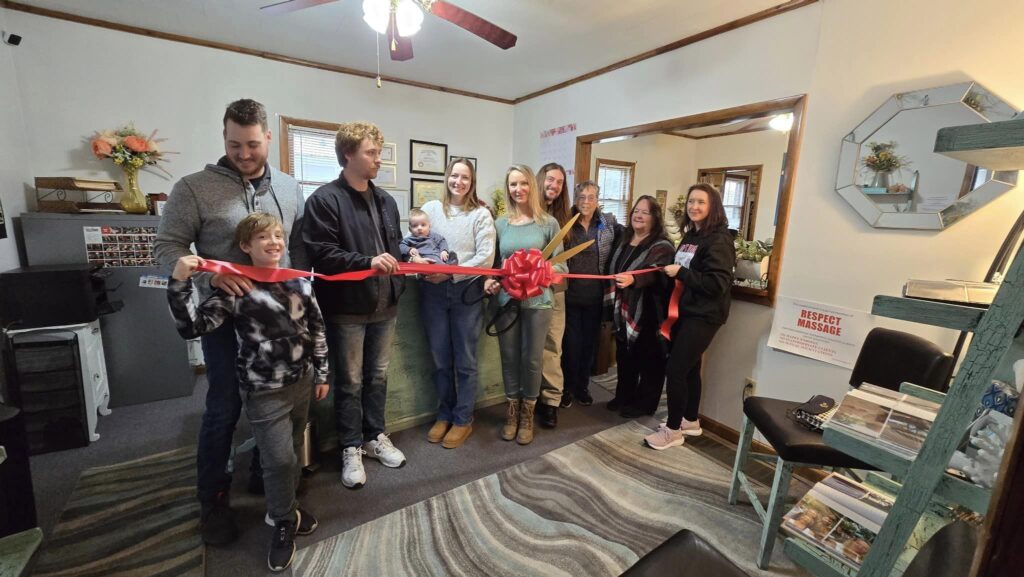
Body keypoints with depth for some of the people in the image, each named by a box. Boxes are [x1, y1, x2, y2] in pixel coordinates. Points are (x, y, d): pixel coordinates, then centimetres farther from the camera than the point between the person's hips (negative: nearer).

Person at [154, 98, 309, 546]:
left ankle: (264, 474, 36)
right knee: (224, 408, 5)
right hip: (225, 315, -3)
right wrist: (210, 275, -23)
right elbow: (167, 246, -5)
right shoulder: (194, 188, -6)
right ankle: (212, 500, 27)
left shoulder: (289, 188, 5)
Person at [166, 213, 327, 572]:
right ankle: (284, 522, 25)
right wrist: (179, 284, -27)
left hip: (301, 381, 5)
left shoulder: (300, 281, 1)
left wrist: (321, 373, 8)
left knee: (294, 451, 19)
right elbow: (192, 327, -15)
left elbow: (316, 329, 7)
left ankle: (284, 507, 44)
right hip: (265, 391, -5)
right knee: (279, 458, -3)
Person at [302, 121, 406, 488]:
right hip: (347, 309, -5)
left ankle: (375, 436, 35)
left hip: (385, 306, 6)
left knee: (378, 377, 17)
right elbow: (320, 254, -17)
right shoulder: (324, 199, -8)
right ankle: (351, 448, 26)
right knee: (350, 382, 8)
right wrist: (367, 262, -25)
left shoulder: (385, 201, 12)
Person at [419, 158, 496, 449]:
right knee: (440, 359, 12)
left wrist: (450, 272, -16)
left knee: (465, 361, 8)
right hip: (433, 291, 3)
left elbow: (485, 258, -8)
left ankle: (463, 419, 25)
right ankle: (444, 414, 32)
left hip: (466, 291, -2)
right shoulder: (430, 208, 6)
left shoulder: (481, 214, -1)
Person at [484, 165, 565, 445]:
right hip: (506, 300, 2)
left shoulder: (548, 222, -1)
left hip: (537, 301, -2)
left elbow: (561, 264, -1)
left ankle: (527, 413, 29)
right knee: (509, 357, 11)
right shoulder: (500, 223, 7)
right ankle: (512, 410, 31)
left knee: (532, 358, 8)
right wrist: (490, 281, -8)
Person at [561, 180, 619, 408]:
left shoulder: (609, 223, 4)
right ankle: (567, 386, 26)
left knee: (590, 342, 13)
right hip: (570, 294, -2)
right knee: (570, 342, 6)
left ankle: (583, 386, 31)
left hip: (596, 295, 2)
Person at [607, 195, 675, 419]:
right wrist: (613, 304, 20)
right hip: (624, 310, 7)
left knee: (649, 359, 6)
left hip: (648, 313, -7)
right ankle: (624, 396, 33)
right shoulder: (625, 239, 12)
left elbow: (655, 272, -31)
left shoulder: (661, 246, -12)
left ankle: (644, 403, 21)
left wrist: (633, 279, -50)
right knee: (624, 356, 17)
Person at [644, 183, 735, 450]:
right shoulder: (689, 235, 13)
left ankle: (673, 430, 8)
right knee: (689, 367, 17)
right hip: (685, 311, 9)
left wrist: (680, 273, -20)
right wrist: (670, 271, 5)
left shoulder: (719, 239, -14)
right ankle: (691, 421, 32)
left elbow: (718, 284, -22)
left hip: (703, 316, -9)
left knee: (675, 369, -7)